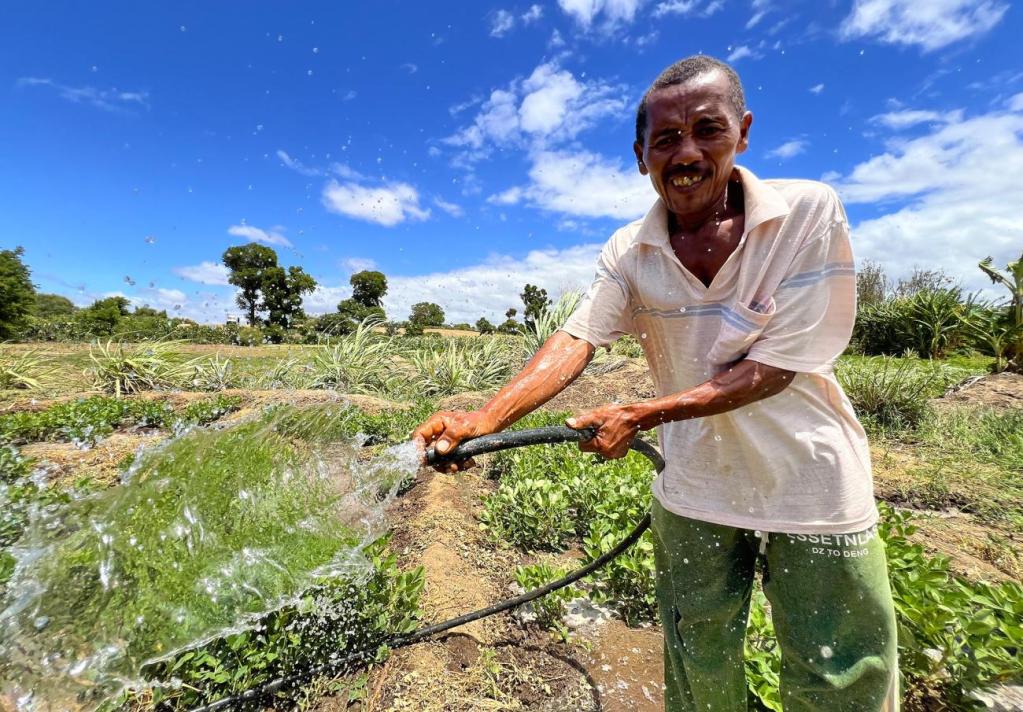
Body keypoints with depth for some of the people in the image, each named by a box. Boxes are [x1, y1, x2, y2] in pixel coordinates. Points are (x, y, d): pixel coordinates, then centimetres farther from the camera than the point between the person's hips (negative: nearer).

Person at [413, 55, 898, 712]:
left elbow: (774, 368, -19)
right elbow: (577, 340, -17)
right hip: (693, 497, 3)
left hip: (815, 495, -2)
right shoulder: (628, 252, -5)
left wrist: (640, 416, -25)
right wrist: (487, 418, -32)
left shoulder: (809, 214, -14)